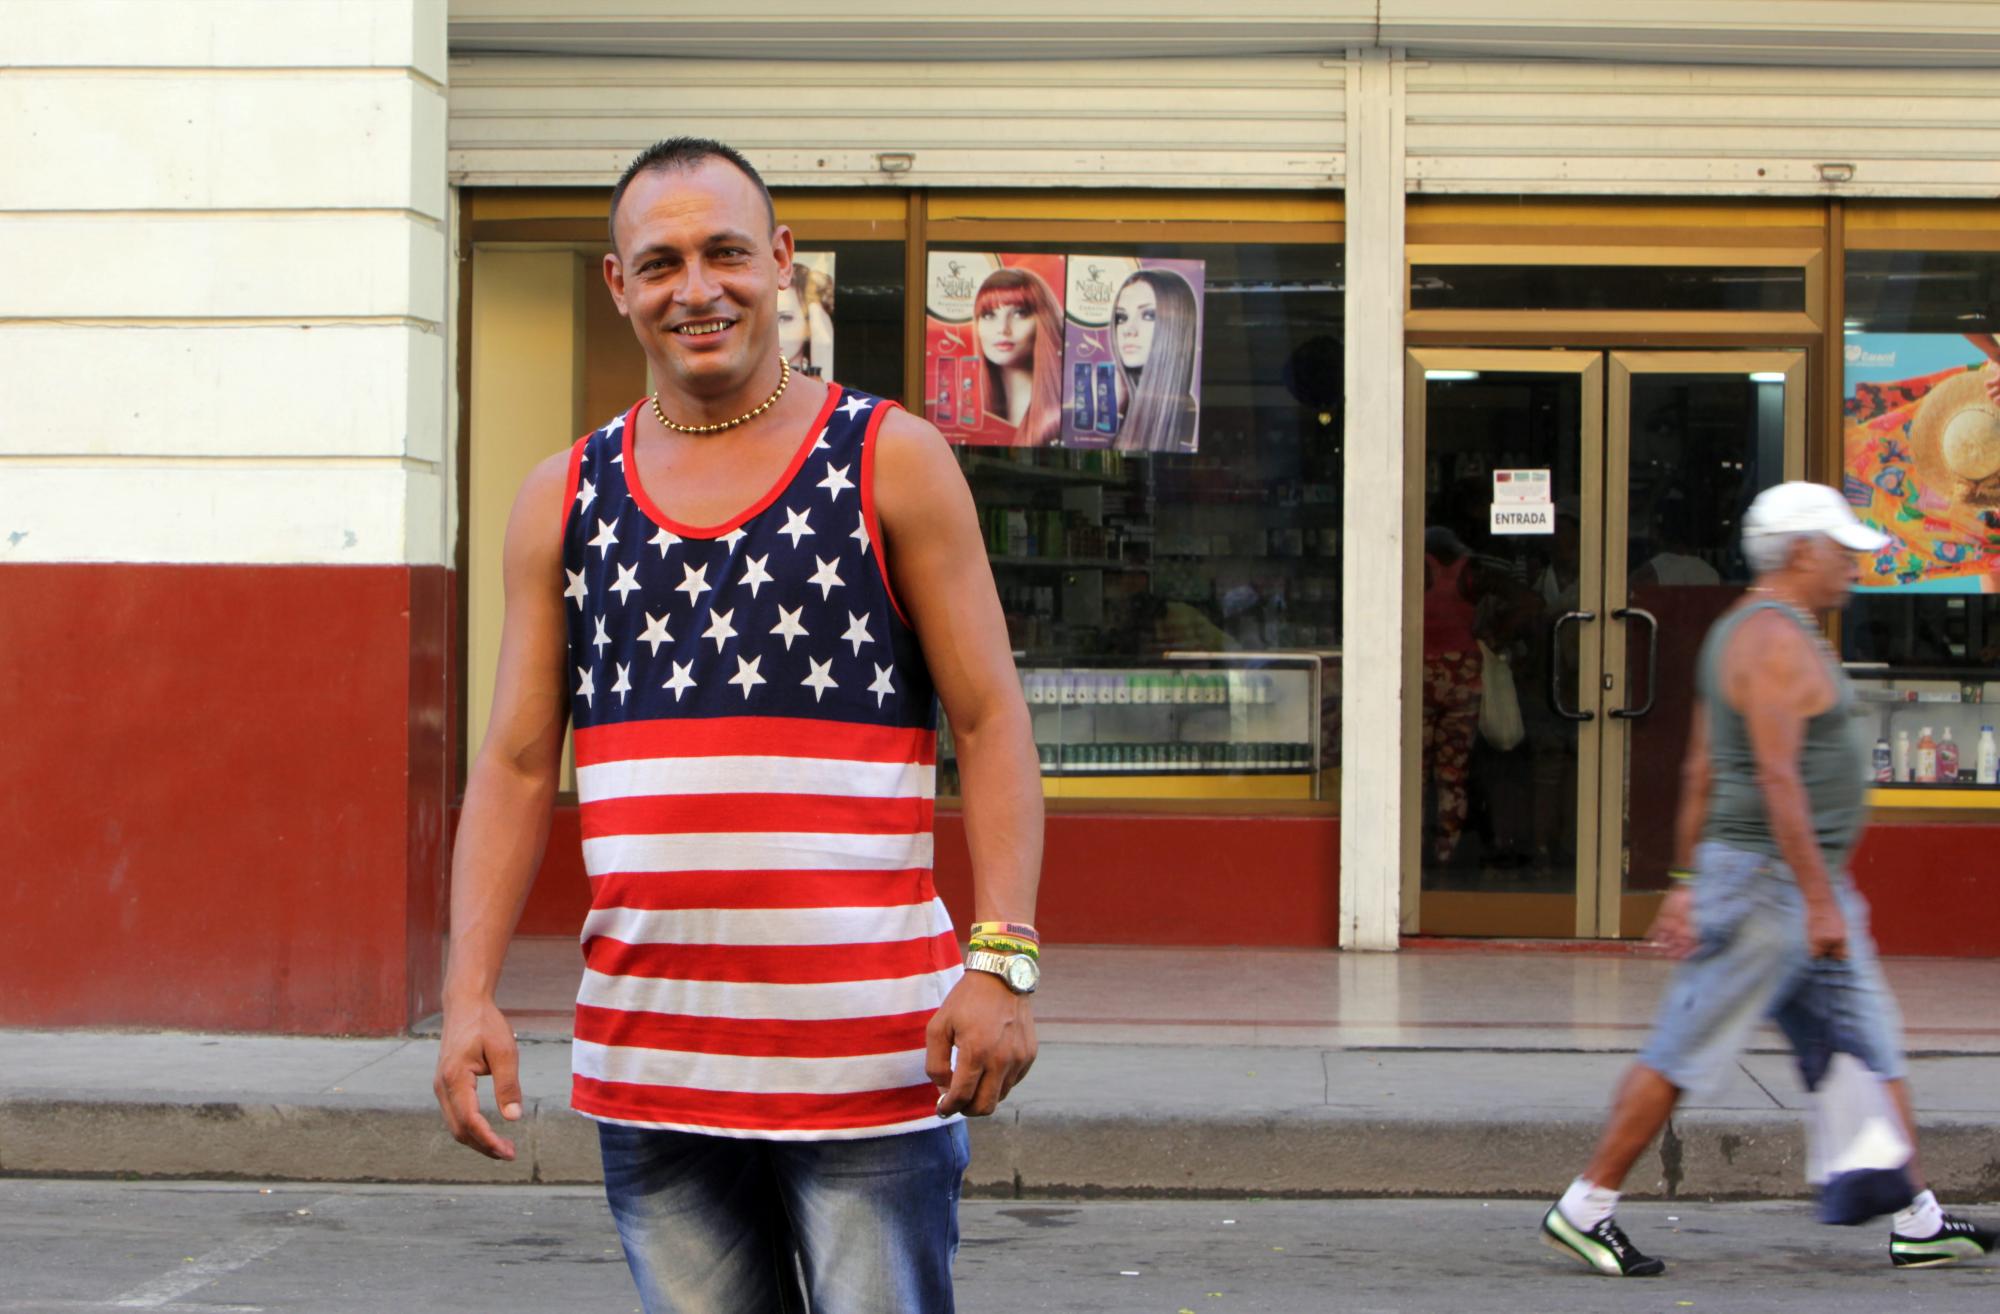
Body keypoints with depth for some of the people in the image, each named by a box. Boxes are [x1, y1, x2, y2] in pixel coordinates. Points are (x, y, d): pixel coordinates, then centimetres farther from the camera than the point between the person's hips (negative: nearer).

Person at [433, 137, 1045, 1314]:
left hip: (869, 1057, -3)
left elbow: (993, 723, -1)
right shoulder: (565, 501, 11)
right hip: (649, 1060, 3)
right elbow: (517, 763, 10)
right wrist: (471, 991, -1)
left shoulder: (896, 464, 2)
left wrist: (1001, 959, -13)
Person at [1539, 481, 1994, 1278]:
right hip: (1770, 879, -11)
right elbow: (1777, 779, -23)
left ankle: (1919, 1225, 14)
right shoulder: (1776, 641, -16)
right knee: (1683, 1054, -5)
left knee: (1873, 1048, 10)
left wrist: (1687, 884, 19)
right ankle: (1584, 1209, 1)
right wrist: (1820, 900, -24)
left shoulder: (1741, 633, 16)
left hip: (1803, 886, 11)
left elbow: (1700, 773, 18)